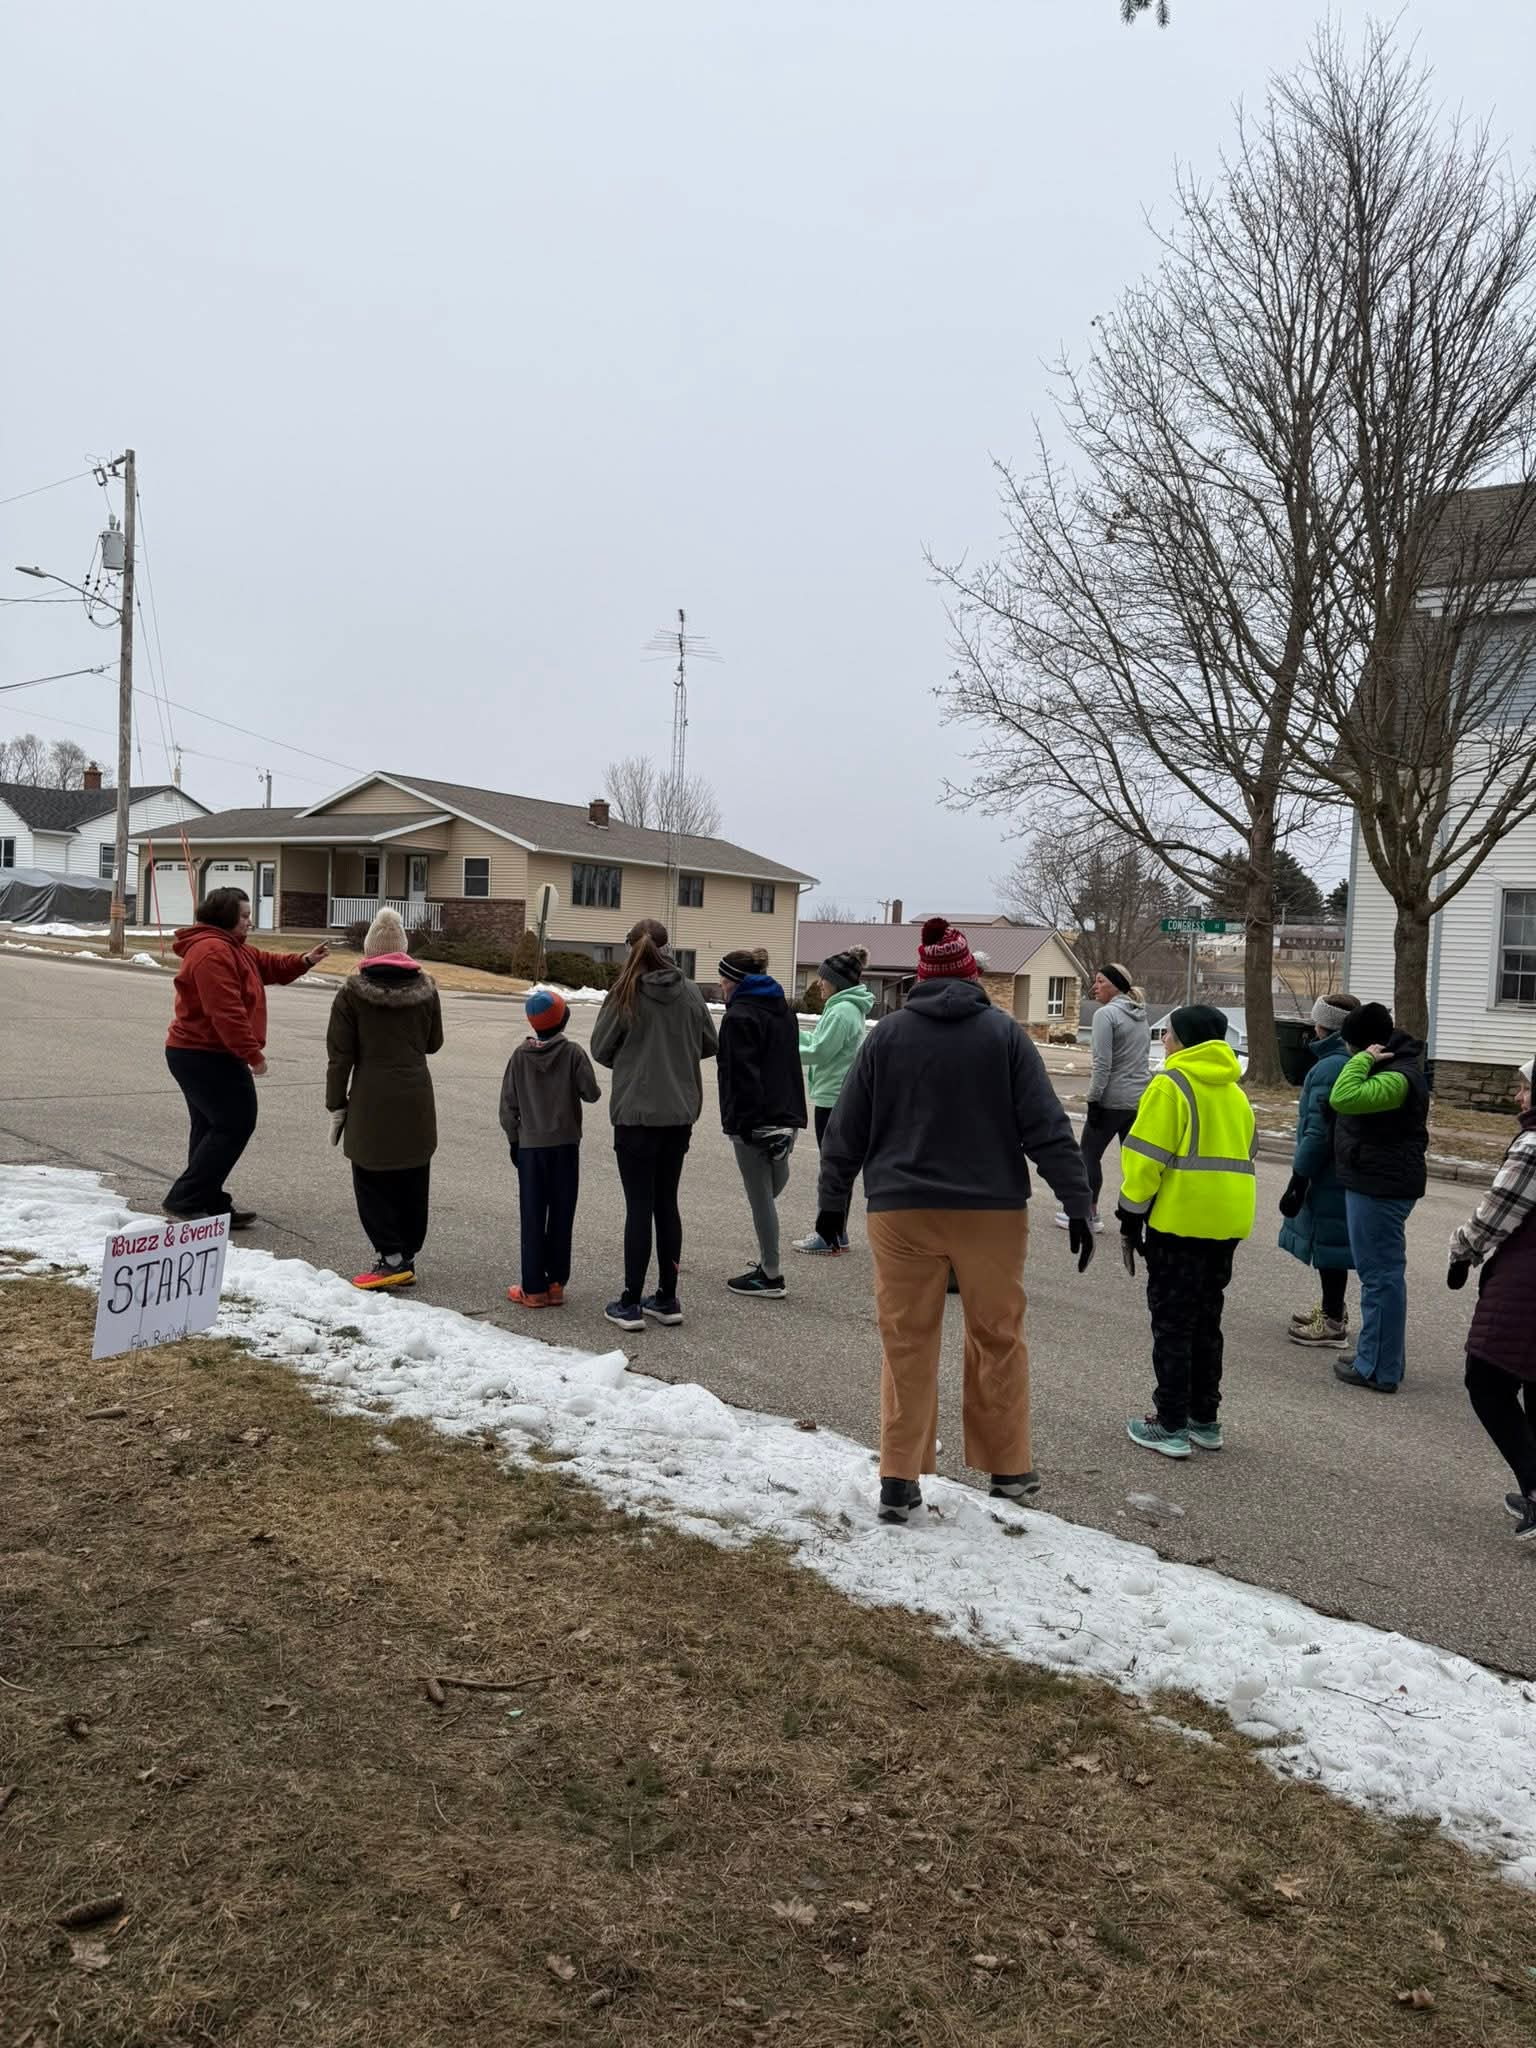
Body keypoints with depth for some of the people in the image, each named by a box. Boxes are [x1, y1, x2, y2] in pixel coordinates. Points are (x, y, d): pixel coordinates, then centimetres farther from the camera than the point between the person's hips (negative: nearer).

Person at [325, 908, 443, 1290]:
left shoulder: (353, 991, -5)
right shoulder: (425, 988, 4)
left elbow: (340, 1055, -5)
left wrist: (336, 1104, 2)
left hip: (371, 1100, -4)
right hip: (416, 1100, 4)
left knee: (372, 1180, 4)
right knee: (412, 1181, 10)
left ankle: (391, 1257, -3)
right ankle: (406, 1256, 16)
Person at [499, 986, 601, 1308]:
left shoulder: (521, 1055, -1)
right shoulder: (573, 1053, -9)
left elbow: (509, 1104, 1)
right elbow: (591, 1093, -10)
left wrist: (514, 1140, 11)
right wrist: (592, 1090, 13)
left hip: (530, 1146, 1)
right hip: (565, 1145, -1)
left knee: (532, 1218, 6)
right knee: (561, 1215, 7)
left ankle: (534, 1287, 6)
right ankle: (556, 1283, 10)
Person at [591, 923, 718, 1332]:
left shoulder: (625, 995, -10)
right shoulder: (690, 994, 1)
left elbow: (600, 1050, -3)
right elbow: (709, 1045, 10)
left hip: (636, 1115, -4)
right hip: (680, 1114, 4)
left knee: (639, 1206, 1)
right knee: (667, 1203, 13)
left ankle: (631, 1303, 4)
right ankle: (666, 1299, 19)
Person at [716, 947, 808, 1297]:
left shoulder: (740, 1016, -12)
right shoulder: (782, 1010, 15)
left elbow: (742, 1075, -19)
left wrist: (741, 1122, -18)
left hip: (754, 1122, -8)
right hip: (786, 1117, 9)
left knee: (761, 1198, -1)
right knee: (771, 1191, 18)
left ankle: (770, 1276, 6)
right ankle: (769, 1265, 21)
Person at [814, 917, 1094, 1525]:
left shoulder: (885, 1035, 1)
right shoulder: (1004, 1033, -2)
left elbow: (846, 1129, 5)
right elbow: (1048, 1128, -5)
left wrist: (833, 1199, 14)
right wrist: (1077, 1206, -2)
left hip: (901, 1212, 1)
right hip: (991, 1211, 0)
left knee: (906, 1344, 7)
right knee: (997, 1339, 13)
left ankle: (899, 1480, 9)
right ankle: (1009, 1468, 23)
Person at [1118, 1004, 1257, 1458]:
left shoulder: (1170, 1084, -10)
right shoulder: (1235, 1091, 14)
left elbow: (1146, 1158, -15)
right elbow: (1244, 1155, 17)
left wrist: (1130, 1217, -8)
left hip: (1179, 1221, -7)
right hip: (1227, 1221, 7)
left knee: (1172, 1323, 1)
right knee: (1206, 1321, 17)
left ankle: (1170, 1426, 3)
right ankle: (1205, 1419, 23)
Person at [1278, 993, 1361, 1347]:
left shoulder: (1329, 1068, -20)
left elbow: (1318, 1132, -22)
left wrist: (1298, 1180, -17)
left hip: (1329, 1174, -10)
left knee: (1328, 1242, -2)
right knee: (1329, 1242, 21)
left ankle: (1333, 1323, 6)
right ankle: (1333, 1308, 34)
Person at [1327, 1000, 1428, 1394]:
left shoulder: (1396, 1078, -22)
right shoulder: (1392, 1066, 13)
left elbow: (1343, 1098, -35)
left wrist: (1364, 1059, -24)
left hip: (1380, 1187, -11)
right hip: (1377, 1182, 11)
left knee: (1380, 1275, -5)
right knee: (1383, 1272, 18)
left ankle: (1379, 1369, 1)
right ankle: (1380, 1357, 28)